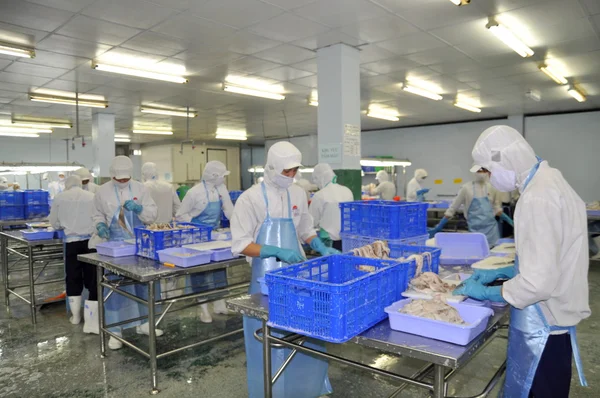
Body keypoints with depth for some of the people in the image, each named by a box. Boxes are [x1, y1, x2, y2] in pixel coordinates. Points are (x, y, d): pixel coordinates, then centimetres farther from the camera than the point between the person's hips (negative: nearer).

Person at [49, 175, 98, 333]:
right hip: (91, 241, -1)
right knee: (93, 279, 1)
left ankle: (75, 315, 30)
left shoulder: (60, 197, 4)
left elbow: (54, 223, 13)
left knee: (73, 278, 16)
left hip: (72, 242, 1)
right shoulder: (92, 197, 1)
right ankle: (91, 321, -1)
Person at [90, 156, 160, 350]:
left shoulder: (140, 188, 1)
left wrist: (139, 208, -18)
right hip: (115, 245, -2)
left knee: (143, 283, 11)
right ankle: (115, 331, 13)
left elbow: (152, 214, 0)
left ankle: (142, 323, 29)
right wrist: (100, 225, -12)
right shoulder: (102, 191, -1)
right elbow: (98, 215, 9)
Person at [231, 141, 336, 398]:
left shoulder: (298, 194, 5)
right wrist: (277, 252, -24)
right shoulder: (251, 198, -12)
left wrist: (322, 248, 0)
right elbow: (241, 244, -14)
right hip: (268, 276, -5)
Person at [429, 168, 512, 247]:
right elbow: (453, 208, -1)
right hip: (474, 230, -3)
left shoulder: (492, 187, 5)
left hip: (491, 229, 3)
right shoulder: (466, 188, -4)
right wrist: (438, 227, -3)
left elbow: (497, 209, 15)